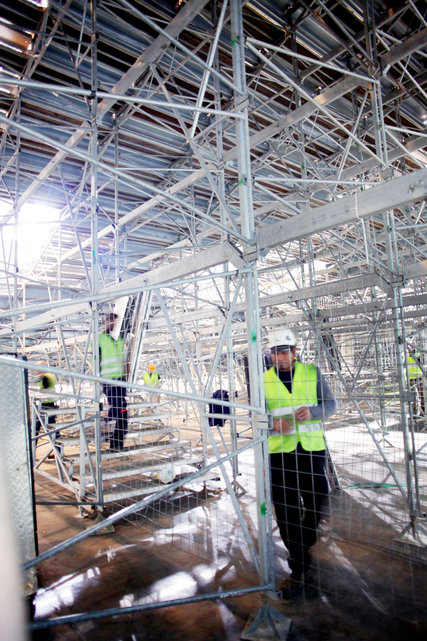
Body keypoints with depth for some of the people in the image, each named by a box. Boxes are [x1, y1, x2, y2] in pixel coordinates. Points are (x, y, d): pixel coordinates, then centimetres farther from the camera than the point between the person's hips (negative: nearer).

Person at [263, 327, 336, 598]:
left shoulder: (312, 372, 3)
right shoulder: (263, 379, 3)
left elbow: (330, 404, 5)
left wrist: (313, 411, -16)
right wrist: (273, 423, -18)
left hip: (312, 448, 1)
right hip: (279, 450, 0)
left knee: (316, 501, 7)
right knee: (286, 510, 3)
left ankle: (303, 545, 36)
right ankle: (299, 569, 19)